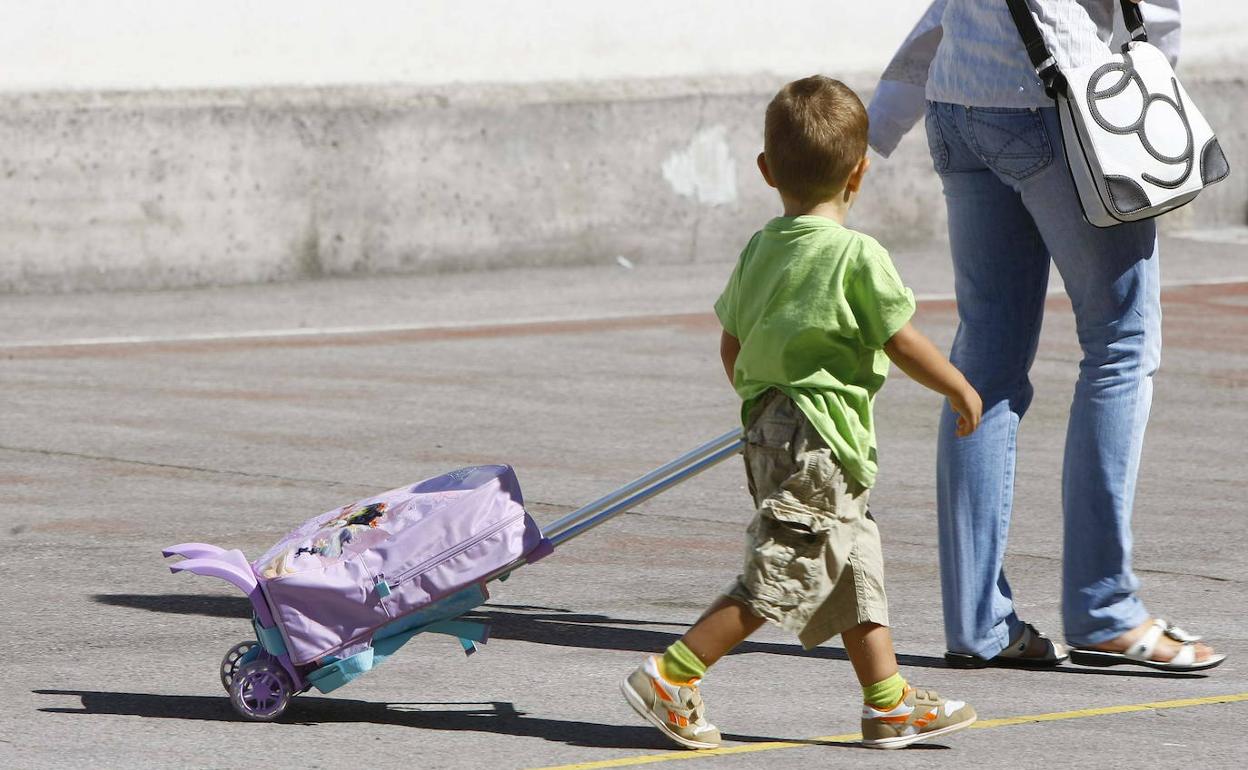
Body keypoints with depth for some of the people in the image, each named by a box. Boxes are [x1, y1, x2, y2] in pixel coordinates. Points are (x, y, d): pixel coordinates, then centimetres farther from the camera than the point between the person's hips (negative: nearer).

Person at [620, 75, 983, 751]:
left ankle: (890, 704, 20)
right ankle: (671, 678, -9)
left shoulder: (759, 251, 6)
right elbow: (903, 344, -10)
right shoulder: (858, 256, -14)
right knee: (776, 578, -7)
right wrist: (960, 387, 5)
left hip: (768, 424, 9)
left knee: (856, 566, 15)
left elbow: (731, 347, 11)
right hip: (820, 438, -9)